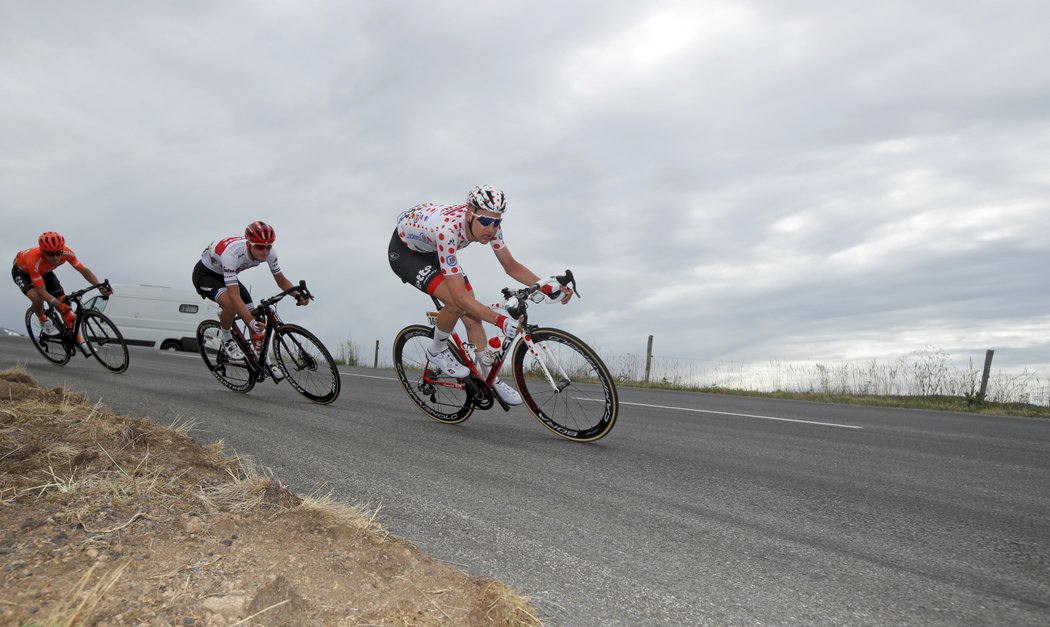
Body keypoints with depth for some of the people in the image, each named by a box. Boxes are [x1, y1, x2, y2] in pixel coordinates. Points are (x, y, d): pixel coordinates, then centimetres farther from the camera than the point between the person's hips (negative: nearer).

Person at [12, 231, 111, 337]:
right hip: (22, 272, -4)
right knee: (37, 298, -35)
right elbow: (42, 291, -42)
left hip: (44, 271, 4)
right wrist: (57, 304, -56)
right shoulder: (34, 260, -43)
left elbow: (84, 270, -24)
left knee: (65, 305, -9)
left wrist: (100, 286, -39)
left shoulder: (66, 253, -33)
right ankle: (44, 322, -2)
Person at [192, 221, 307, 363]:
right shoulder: (231, 254, -41)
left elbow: (281, 280, -12)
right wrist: (251, 321, -56)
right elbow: (234, 295, -45)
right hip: (205, 273, -6)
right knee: (231, 304, -35)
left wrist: (297, 295, -32)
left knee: (254, 315, -6)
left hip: (225, 276, 6)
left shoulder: (269, 252, -24)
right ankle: (225, 338, -6)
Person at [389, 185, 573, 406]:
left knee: (472, 314, -3)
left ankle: (491, 381, 9)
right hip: (403, 251, -6)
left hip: (430, 249, 7)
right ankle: (437, 351, 0)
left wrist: (547, 286, -24)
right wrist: (501, 321, -51)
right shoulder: (447, 230, -43)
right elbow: (460, 296, -44)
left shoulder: (488, 223, -22)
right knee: (457, 303, -30)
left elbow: (511, 265, -11)